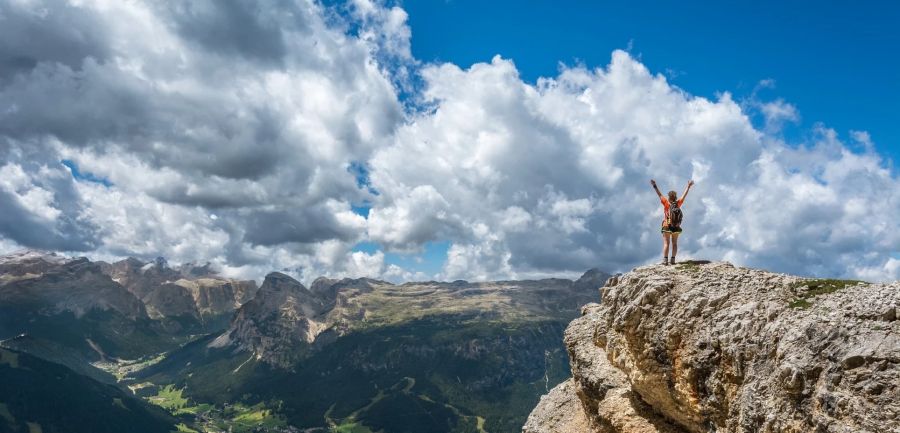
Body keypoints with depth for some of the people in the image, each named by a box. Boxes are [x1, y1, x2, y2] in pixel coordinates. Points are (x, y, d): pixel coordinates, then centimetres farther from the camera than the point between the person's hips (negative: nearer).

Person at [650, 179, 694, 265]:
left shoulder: (667, 203, -12)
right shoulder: (678, 203, -3)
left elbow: (660, 195, -13)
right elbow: (684, 195, 8)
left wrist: (655, 186, -11)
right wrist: (688, 186, 19)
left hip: (667, 227, -4)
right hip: (676, 227, 4)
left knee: (666, 243, -3)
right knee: (674, 243, 10)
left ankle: (665, 260, -10)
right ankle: (673, 259, 7)